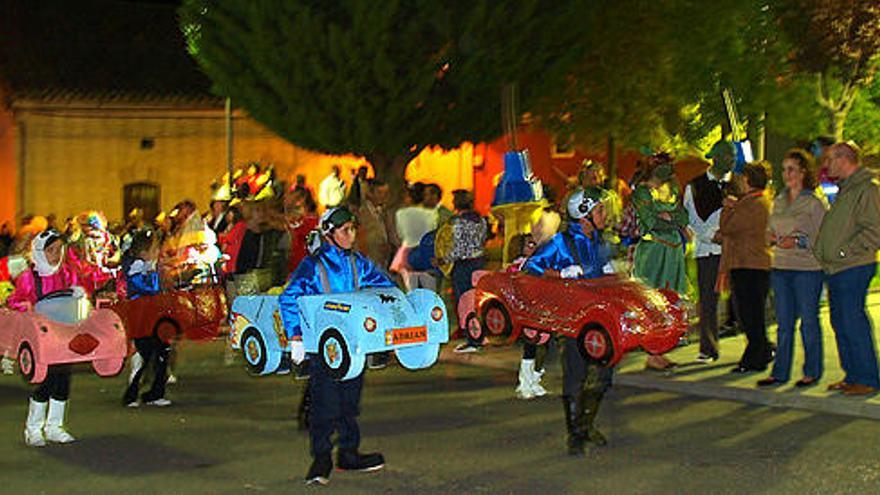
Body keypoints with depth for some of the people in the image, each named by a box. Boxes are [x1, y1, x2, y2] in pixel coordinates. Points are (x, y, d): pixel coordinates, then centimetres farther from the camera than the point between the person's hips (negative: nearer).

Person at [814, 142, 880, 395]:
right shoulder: (845, 189, 20)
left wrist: (844, 252, -18)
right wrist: (820, 250, 15)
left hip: (854, 268, -10)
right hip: (836, 269, 10)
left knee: (853, 323, -9)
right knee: (840, 324, 11)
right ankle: (852, 375, 18)